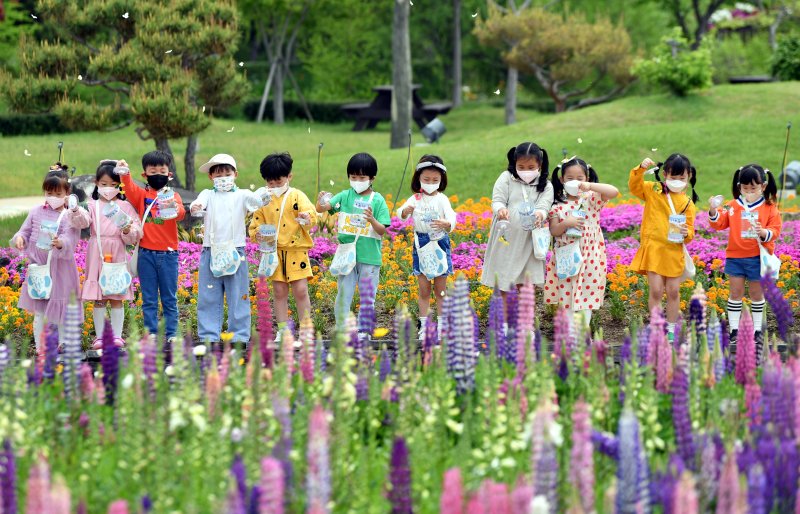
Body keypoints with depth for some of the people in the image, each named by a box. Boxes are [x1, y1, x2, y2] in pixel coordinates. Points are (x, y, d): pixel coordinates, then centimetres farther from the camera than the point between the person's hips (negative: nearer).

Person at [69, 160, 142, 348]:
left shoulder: (125, 206, 7)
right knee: (98, 299, 1)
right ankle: (99, 336, 5)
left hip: (118, 255, 0)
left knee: (117, 297, 2)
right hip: (97, 255, 0)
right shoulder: (93, 205, 7)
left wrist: (128, 231, -18)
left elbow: (135, 235, 4)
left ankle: (117, 335, 6)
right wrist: (75, 211, -33)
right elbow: (82, 221, -13)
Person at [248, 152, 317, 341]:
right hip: (275, 252, 3)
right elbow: (255, 225, 11)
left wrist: (307, 219, -36)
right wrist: (257, 234, -10)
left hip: (296, 251, -3)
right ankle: (283, 331, 13)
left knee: (301, 290, -5)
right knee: (279, 292, 6)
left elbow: (311, 216, -13)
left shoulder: (297, 196, -2)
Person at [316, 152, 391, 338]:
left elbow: (382, 230, -6)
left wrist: (372, 220, -26)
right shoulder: (345, 196, 1)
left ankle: (364, 331, 17)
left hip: (370, 256, -1)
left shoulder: (377, 200, -4)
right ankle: (340, 331, 12)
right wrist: (321, 201, -32)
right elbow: (322, 208, -10)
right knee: (343, 294, 5)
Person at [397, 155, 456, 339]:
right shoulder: (415, 199, 0)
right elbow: (400, 214, -13)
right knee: (424, 290, 7)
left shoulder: (442, 199, -5)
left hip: (440, 243, -1)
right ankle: (424, 325, 12)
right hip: (421, 245, 2)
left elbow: (451, 218, -16)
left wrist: (446, 224, -40)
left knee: (440, 290, 6)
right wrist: (405, 211, -36)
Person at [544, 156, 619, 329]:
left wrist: (591, 186, -24)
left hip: (589, 257, -1)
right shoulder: (558, 206, 1)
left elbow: (614, 192, -16)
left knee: (586, 295, 4)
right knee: (566, 295, 4)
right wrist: (566, 223, -20)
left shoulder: (592, 199, -2)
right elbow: (553, 231, -1)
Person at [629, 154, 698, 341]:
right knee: (656, 290, -6)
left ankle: (671, 329, 19)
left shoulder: (688, 203, 6)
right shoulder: (653, 190, 5)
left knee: (673, 292, 7)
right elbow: (634, 186, -8)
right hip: (653, 248, -2)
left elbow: (690, 231, 5)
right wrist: (641, 169, -23)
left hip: (674, 251, 2)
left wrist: (686, 233, -17)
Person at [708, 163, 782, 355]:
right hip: (735, 256, 1)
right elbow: (719, 223, -2)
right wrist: (714, 211, -20)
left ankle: (758, 330, 20)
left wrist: (764, 233, -28)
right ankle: (734, 330, 12)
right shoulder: (733, 206, 1)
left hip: (758, 258, -1)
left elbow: (775, 230, -7)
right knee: (736, 292, 5)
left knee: (757, 294, 10)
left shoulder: (769, 208, -3)